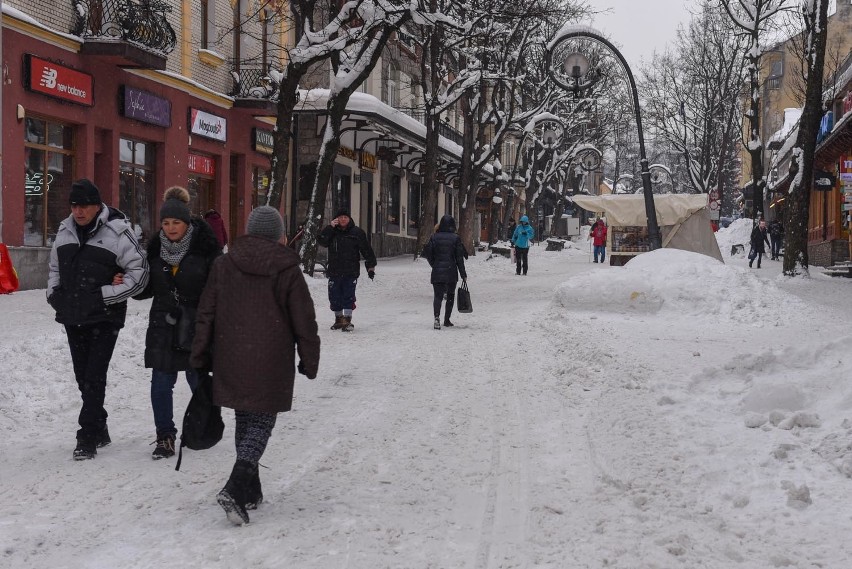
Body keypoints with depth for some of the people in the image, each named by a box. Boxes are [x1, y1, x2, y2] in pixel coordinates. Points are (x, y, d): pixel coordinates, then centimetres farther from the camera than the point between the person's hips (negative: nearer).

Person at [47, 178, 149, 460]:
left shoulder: (117, 232, -11)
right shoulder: (65, 231, 9)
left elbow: (139, 272, -12)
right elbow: (54, 267, 24)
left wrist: (105, 295, -14)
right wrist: (54, 293, 9)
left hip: (104, 319, -6)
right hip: (72, 318, 6)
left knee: (94, 377, -8)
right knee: (83, 377, 13)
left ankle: (88, 437, -2)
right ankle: (99, 430, 26)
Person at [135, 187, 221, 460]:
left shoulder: (205, 247, -10)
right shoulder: (156, 248, 3)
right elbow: (147, 288, 12)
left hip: (196, 326, -3)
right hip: (163, 325, 3)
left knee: (197, 379, 11)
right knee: (161, 382, 0)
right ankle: (165, 437, 10)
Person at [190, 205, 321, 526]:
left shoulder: (223, 265, 3)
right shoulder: (287, 270, -5)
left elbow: (206, 315, 6)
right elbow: (304, 322, -2)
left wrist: (200, 358, 12)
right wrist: (310, 361, 8)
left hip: (231, 361, 4)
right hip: (271, 364, -3)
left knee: (244, 421, 17)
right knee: (261, 424, 2)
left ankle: (250, 492, 23)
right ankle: (235, 489, -16)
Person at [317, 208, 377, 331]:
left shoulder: (357, 232, 1)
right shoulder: (331, 232, 8)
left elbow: (366, 250, 3)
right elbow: (321, 241, -8)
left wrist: (371, 266, 0)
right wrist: (330, 227, -15)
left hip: (351, 271, -3)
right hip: (334, 271, 3)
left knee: (348, 296, -8)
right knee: (334, 297, 8)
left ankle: (347, 320, -5)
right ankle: (338, 319, 22)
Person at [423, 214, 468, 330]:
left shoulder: (434, 237, -1)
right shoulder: (455, 238, -5)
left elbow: (427, 254, 2)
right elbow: (459, 258, -3)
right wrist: (463, 274, 4)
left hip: (437, 272, 1)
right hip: (451, 272, 0)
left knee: (438, 295, 0)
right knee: (450, 295, 16)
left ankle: (437, 317, -25)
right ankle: (447, 320, 20)